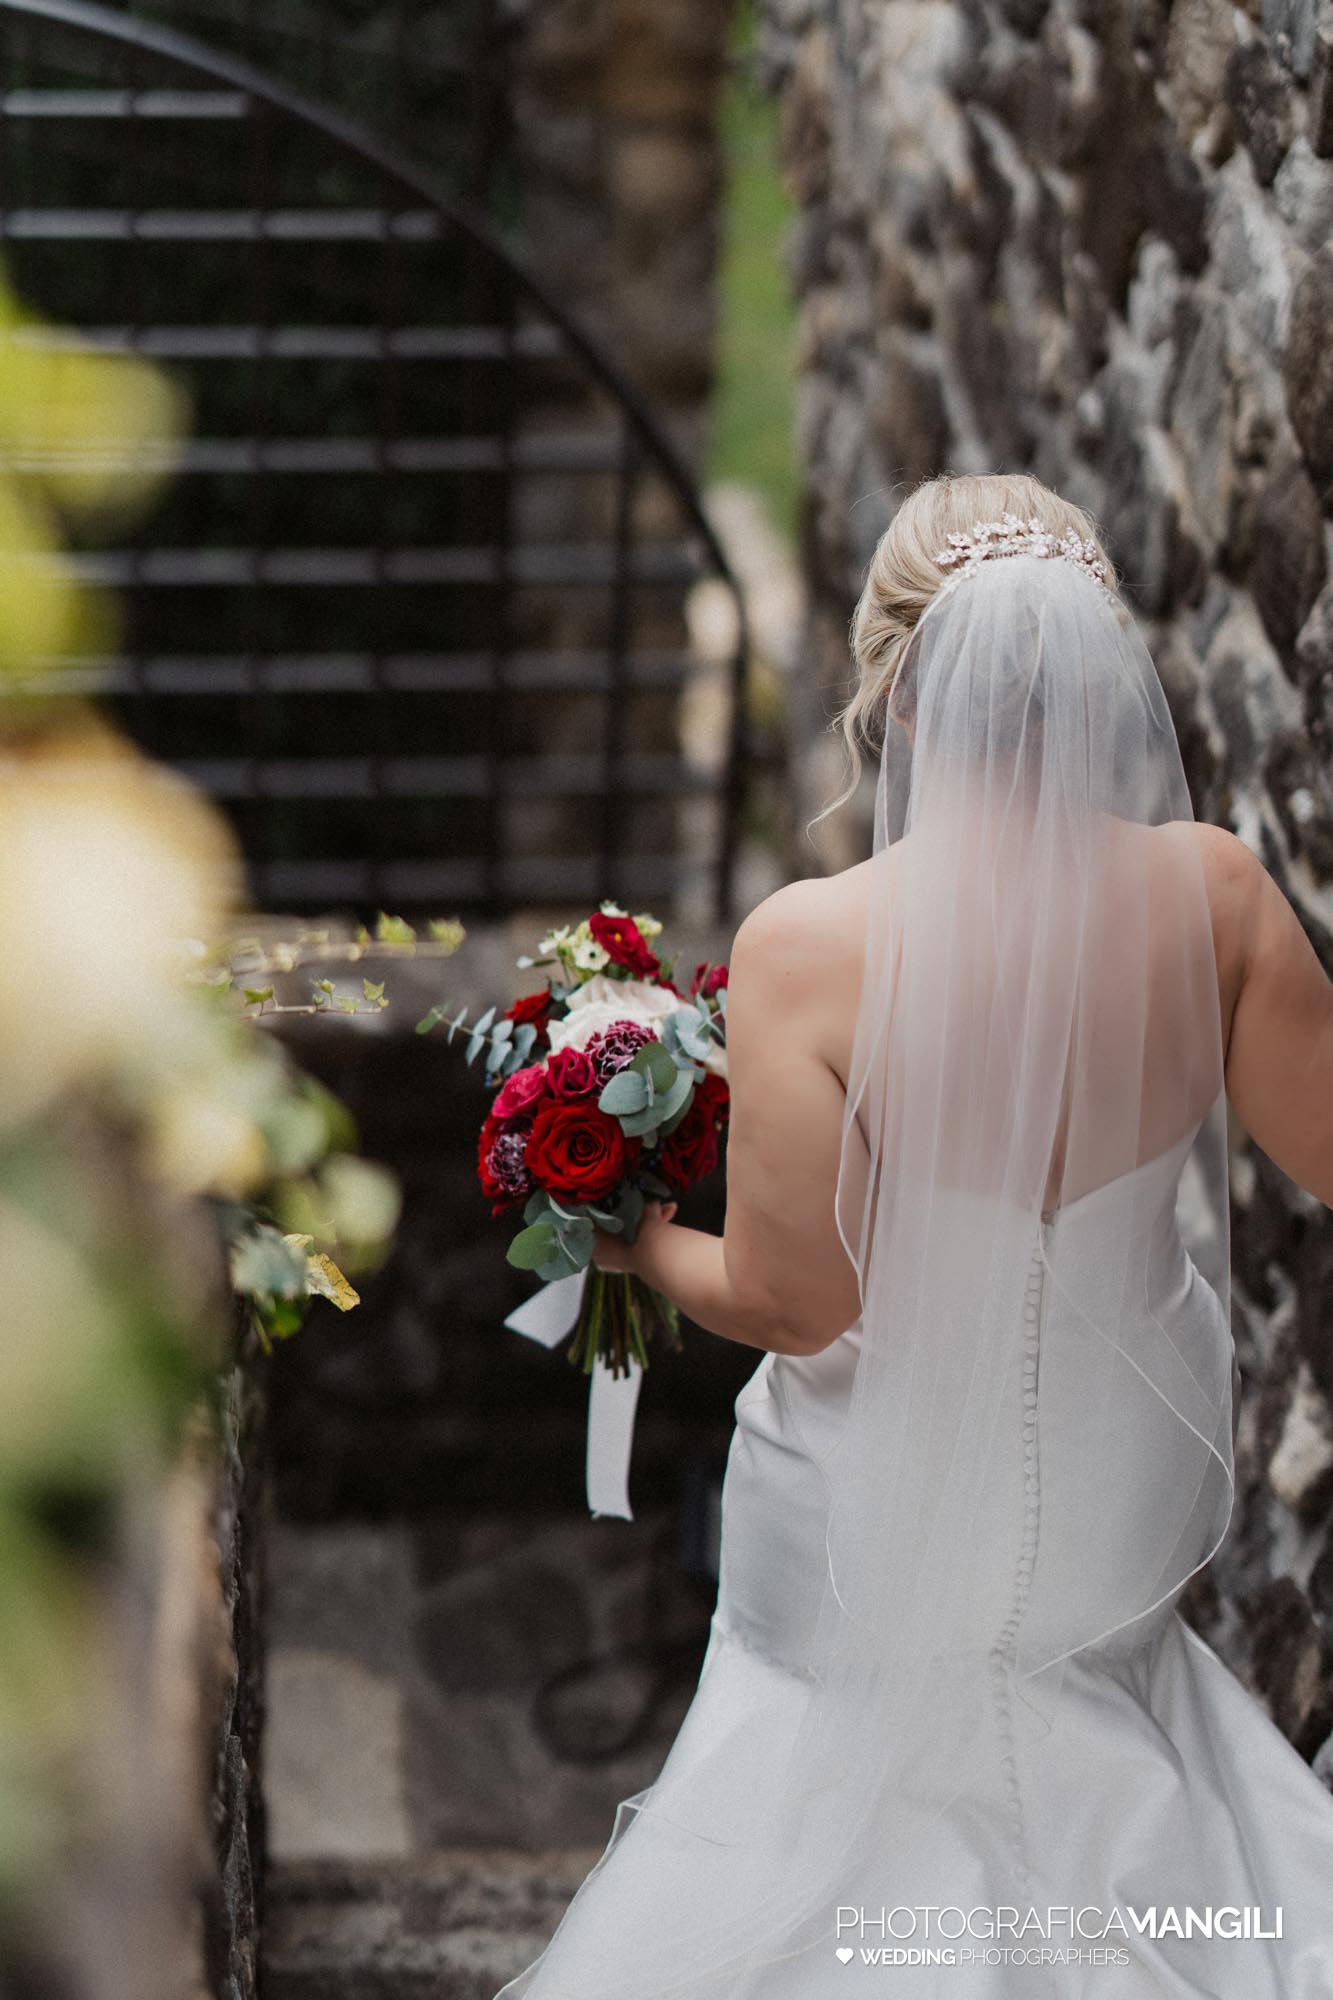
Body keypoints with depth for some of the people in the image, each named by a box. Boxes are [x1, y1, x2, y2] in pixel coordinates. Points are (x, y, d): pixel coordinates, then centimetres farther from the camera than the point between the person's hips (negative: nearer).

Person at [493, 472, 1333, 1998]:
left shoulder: (808, 948, -28)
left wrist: (642, 1245, 0)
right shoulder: (1210, 891, -18)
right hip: (1127, 1492, 3)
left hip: (896, 1513, -3)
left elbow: (791, 1307, -20)